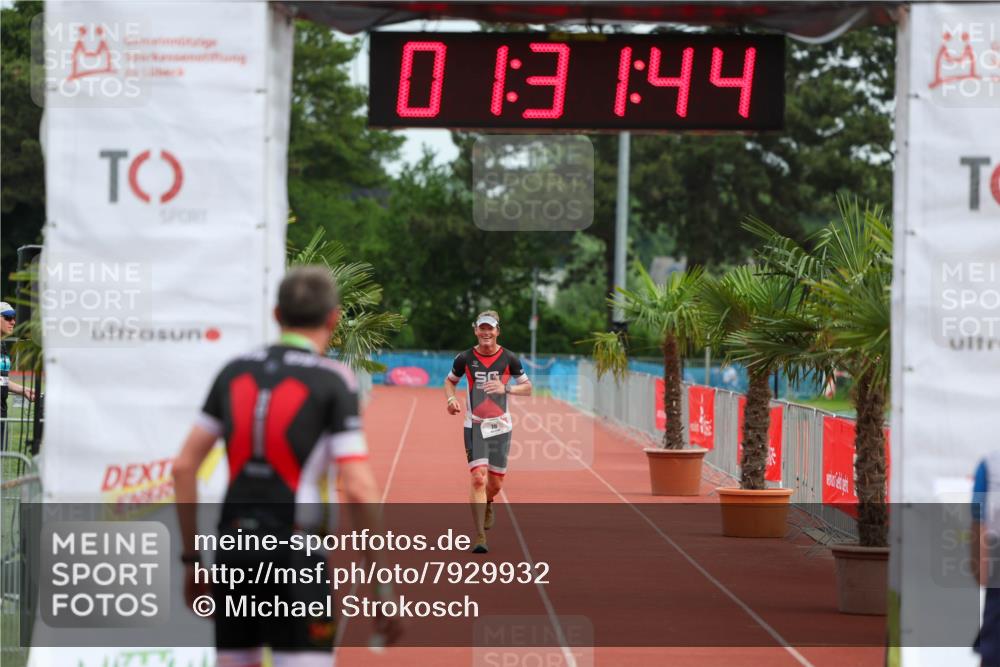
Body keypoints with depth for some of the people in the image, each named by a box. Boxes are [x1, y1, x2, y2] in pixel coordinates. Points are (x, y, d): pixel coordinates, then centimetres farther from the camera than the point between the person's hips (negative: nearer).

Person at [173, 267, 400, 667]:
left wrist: (191, 558, 16)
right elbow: (358, 490, -12)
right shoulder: (333, 382, -6)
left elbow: (183, 466, 9)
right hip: (294, 556, -5)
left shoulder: (235, 372, 9)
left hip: (233, 547, 5)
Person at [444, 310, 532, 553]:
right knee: (478, 478, -15)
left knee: (495, 482, 8)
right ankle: (479, 537, -12)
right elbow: (450, 381, 13)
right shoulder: (465, 358, -2)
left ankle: (487, 503, 45)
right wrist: (452, 398, -8)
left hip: (500, 426, 1)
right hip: (474, 426, -1)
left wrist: (506, 389, -16)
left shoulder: (509, 359, -3)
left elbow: (527, 387, 3)